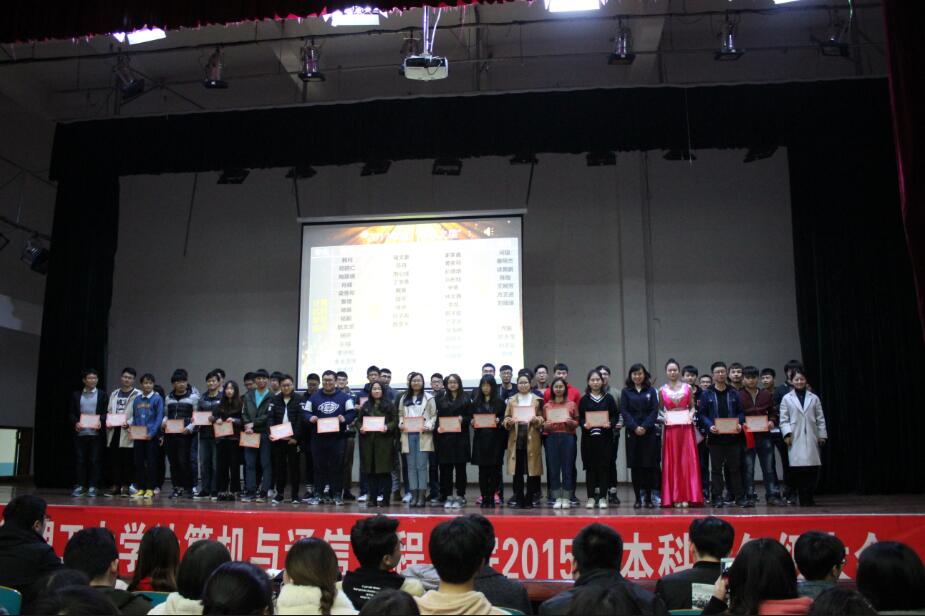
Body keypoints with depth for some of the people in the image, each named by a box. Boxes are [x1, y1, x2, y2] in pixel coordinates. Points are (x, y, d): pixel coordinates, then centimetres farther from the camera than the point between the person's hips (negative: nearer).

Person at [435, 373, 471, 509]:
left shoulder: (466, 400, 5)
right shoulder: (441, 400, 13)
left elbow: (470, 417, 3)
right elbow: (438, 418, 11)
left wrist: (463, 419, -17)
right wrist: (438, 428, -7)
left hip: (460, 438, -2)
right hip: (445, 437, 2)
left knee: (460, 467, 1)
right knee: (446, 467, 2)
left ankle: (460, 496, 7)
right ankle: (448, 496, 9)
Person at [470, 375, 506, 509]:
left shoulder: (499, 401, 4)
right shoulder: (476, 401, 11)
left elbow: (505, 418, 3)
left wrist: (499, 421, -16)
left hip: (495, 439, -2)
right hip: (481, 438, 2)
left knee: (494, 468, -2)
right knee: (482, 469, 1)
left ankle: (491, 497, 5)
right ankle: (484, 497, 7)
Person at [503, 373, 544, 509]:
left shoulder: (537, 400, 8)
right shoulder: (511, 400, 12)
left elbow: (542, 419, 6)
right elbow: (505, 419, 9)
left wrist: (536, 420, -14)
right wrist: (508, 422, -12)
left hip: (532, 439, -1)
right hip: (516, 439, 1)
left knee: (532, 470, -1)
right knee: (517, 471, 1)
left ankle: (529, 500, 8)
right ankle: (518, 500, 8)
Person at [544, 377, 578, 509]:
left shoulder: (572, 404, 9)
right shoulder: (546, 406, 10)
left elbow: (577, 423, 10)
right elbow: (543, 424, 12)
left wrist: (571, 422, -11)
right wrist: (546, 425, -10)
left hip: (567, 437, -1)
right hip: (551, 438, 1)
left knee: (567, 468, -1)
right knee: (553, 468, 0)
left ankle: (566, 499, 7)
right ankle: (557, 499, 7)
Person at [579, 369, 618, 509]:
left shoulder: (609, 398, 7)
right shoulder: (584, 399, 6)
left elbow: (615, 416, 5)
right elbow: (579, 418, 3)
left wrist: (610, 424, -14)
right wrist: (584, 424, -17)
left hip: (605, 437, 0)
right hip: (588, 436, 0)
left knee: (603, 467, 0)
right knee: (590, 467, 2)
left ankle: (602, 498, 7)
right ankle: (591, 498, 10)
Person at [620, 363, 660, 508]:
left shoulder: (651, 391, 8)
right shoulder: (626, 392, 8)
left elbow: (654, 411, 0)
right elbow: (624, 411, 0)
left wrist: (645, 427, -12)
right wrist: (635, 427, -12)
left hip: (649, 432, 0)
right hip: (632, 432, 0)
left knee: (649, 465, -1)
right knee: (635, 466, 1)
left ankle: (648, 497, 7)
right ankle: (638, 498, 7)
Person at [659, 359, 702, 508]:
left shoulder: (688, 388, 6)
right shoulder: (662, 390, 6)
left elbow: (692, 406, 10)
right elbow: (660, 409, 11)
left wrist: (691, 414, -9)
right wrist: (663, 417, -8)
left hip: (686, 427, 0)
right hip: (670, 428, 0)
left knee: (688, 461, -2)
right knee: (672, 462, 1)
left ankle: (687, 496, 2)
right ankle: (675, 497, 6)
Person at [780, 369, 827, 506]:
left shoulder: (814, 398, 13)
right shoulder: (787, 399, 7)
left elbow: (820, 419, 12)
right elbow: (784, 419, 4)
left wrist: (822, 435, 7)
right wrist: (787, 433, -9)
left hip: (812, 438, 2)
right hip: (796, 439, -2)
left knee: (813, 468, -2)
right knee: (798, 469, -7)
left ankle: (809, 496, 7)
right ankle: (803, 497, 0)